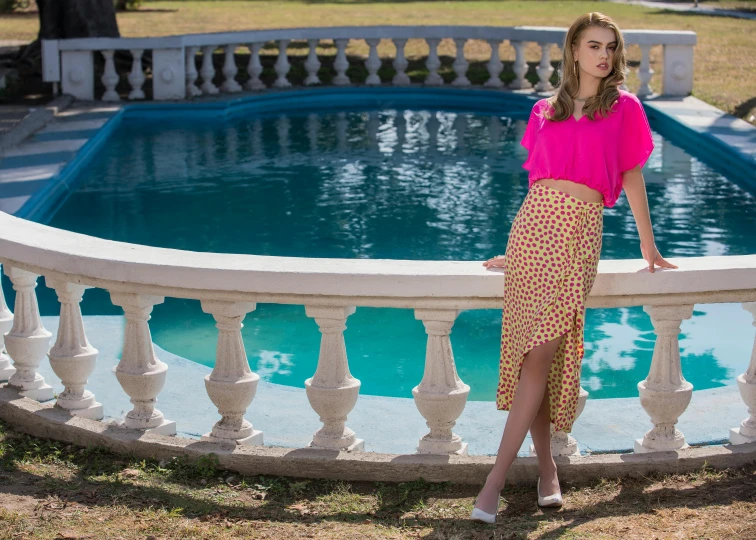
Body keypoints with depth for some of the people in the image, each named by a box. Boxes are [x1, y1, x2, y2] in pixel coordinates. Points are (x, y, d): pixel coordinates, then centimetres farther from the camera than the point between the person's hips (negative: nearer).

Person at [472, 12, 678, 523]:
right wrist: (516, 248, 22)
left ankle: (495, 481, -14)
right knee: (532, 353, -2)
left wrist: (650, 250, 16)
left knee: (541, 355, -11)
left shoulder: (624, 107, 9)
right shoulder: (545, 111, 17)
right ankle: (546, 466, 10)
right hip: (534, 222, 3)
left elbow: (632, 178, 12)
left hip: (579, 230, -3)